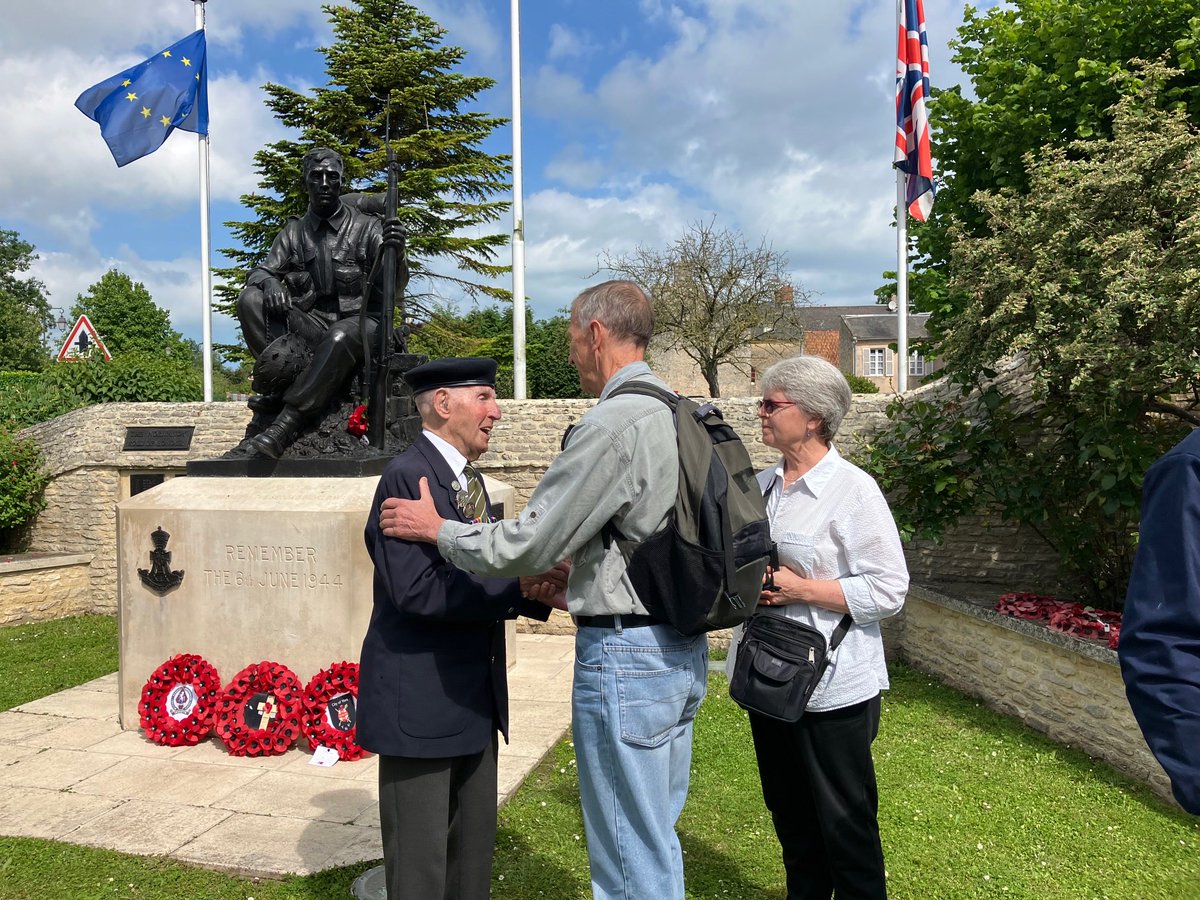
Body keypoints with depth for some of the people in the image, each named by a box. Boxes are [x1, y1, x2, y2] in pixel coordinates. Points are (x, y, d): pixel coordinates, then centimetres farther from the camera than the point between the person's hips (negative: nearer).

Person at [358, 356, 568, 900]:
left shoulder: (468, 480, 12)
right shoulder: (406, 477, -17)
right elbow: (417, 590, -27)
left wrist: (540, 590, -6)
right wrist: (520, 583, -23)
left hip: (474, 697, 9)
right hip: (420, 700, -9)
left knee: (473, 853, 20)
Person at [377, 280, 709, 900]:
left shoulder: (614, 422, -19)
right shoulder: (679, 413, 9)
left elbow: (526, 543, -17)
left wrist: (436, 528, -2)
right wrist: (572, 576, 16)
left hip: (624, 656, -9)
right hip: (681, 648, 9)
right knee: (657, 837, 23)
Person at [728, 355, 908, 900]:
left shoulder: (853, 490, -14)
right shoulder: (760, 485, 6)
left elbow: (889, 590, -17)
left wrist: (799, 590, -21)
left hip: (831, 687, -6)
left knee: (845, 823, 10)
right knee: (788, 813, 21)